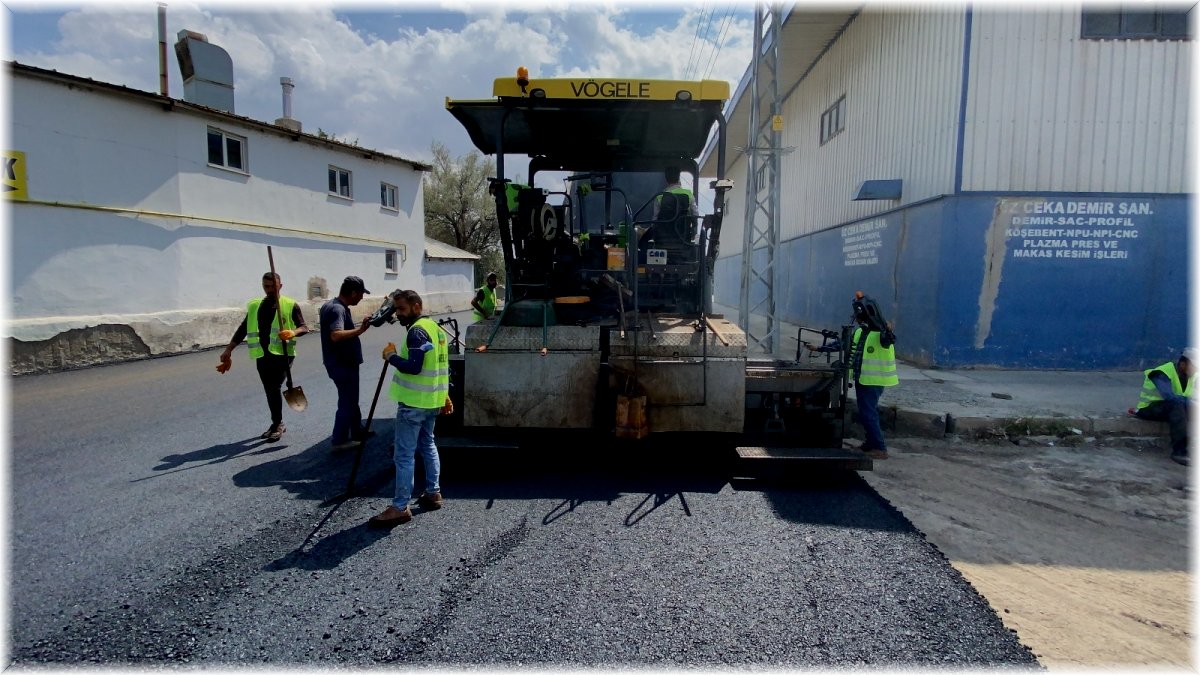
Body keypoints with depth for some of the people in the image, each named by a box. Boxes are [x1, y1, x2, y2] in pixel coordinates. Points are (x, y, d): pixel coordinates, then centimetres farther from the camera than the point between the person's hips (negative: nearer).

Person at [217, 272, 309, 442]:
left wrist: (293, 332, -26)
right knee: (269, 391, 9)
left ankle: (277, 424, 2)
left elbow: (304, 327, -4)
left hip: (282, 353, -5)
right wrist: (228, 350, 11)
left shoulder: (290, 305, 1)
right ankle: (277, 424, 22)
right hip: (262, 355, 5)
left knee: (274, 388, -12)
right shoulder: (254, 306, 14)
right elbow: (243, 329, 16)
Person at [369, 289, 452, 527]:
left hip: (414, 403, -10)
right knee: (428, 445, 20)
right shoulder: (435, 327, 13)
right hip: (432, 400, 10)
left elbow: (413, 366, -27)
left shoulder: (417, 331, -17)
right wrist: (445, 396, 23)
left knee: (404, 455, -5)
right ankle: (433, 493, 26)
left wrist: (391, 356, -12)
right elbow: (440, 365, 18)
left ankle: (400, 507, -2)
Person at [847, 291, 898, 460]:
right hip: (862, 379, 9)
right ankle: (872, 443, 31)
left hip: (874, 381, -9)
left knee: (867, 414, -10)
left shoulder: (882, 332, -17)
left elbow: (888, 341, -41)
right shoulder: (859, 331, 9)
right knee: (868, 412, 18)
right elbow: (852, 352, 18)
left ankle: (880, 449, -4)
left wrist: (888, 332, -60)